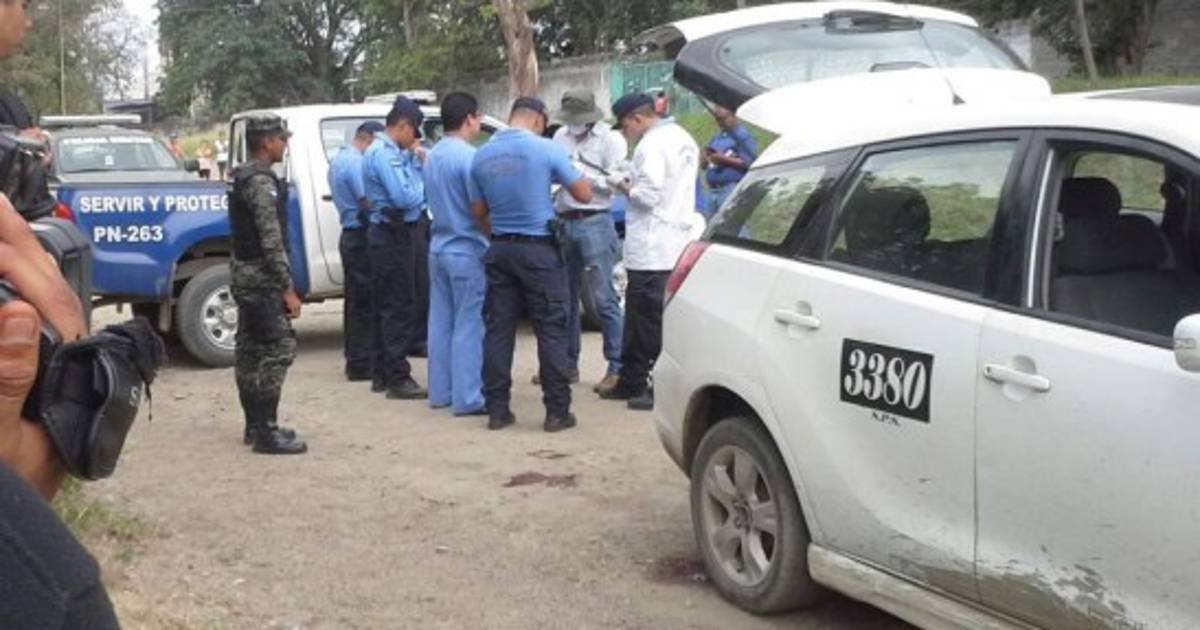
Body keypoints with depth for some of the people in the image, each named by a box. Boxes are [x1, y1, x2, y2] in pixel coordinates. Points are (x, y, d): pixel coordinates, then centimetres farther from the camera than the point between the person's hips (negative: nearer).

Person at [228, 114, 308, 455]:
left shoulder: (242, 177, 15)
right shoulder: (262, 182, -17)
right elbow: (272, 241, -22)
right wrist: (288, 289, -19)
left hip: (244, 274, 10)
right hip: (261, 278, -10)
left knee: (250, 349, 12)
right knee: (280, 347, -9)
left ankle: (255, 425, 20)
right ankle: (266, 432, -9)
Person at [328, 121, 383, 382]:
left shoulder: (338, 160, 16)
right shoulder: (356, 162, -16)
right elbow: (369, 202, -24)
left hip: (350, 235, 10)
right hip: (361, 236, -10)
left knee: (356, 299, 15)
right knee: (364, 301, -6)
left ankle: (355, 359, 22)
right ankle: (361, 363, -4)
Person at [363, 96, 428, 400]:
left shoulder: (393, 152, 13)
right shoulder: (383, 154, -17)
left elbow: (406, 189, 12)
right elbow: (405, 198, -24)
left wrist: (415, 161, 2)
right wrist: (425, 185, -7)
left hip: (392, 235, 10)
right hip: (394, 236, -10)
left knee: (386, 306, 14)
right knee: (400, 308, -6)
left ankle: (382, 374, 22)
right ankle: (397, 379, -3)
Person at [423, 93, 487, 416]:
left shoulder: (432, 156, 10)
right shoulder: (468, 156, -16)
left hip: (439, 247, 8)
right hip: (467, 250, -8)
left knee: (441, 321, 12)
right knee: (469, 325, -4)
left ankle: (440, 391, 19)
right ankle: (467, 398, -2)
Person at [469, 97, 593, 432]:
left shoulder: (481, 156, 5)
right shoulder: (546, 149, -10)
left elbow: (478, 212, 12)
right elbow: (584, 194, -4)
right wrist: (562, 175, 14)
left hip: (500, 250, 4)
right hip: (539, 250, -4)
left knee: (499, 329, 9)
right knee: (551, 330, 2)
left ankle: (497, 409, 11)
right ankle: (557, 411, 3)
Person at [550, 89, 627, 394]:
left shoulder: (610, 138, -3)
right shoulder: (561, 136, 14)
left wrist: (582, 173, -16)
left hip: (595, 223, -6)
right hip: (564, 222, 6)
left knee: (604, 299, -6)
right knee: (564, 298, 12)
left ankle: (617, 368, 0)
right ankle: (567, 364, 23)